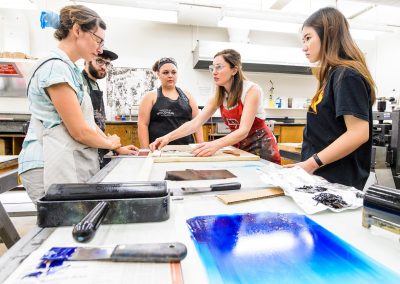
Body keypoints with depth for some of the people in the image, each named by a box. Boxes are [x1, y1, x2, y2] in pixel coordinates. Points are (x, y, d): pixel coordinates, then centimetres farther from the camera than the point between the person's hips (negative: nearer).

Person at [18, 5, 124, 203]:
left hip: (71, 163, 9)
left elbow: (86, 122, 16)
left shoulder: (69, 68, 16)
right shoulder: (56, 66, -14)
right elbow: (80, 131, -17)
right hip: (53, 166, -9)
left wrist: (117, 148, 12)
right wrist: (111, 143, 1)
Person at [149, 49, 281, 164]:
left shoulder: (252, 90, -21)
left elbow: (244, 130, -31)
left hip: (262, 147, -4)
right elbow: (196, 122, -13)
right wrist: (168, 137, -28)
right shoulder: (219, 95, -4)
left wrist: (215, 145, -47)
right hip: (240, 147, 5)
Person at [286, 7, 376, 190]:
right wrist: (308, 164, 13)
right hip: (322, 176, 8)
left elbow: (358, 133, -22)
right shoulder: (333, 75, 12)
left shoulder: (347, 76, -14)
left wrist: (312, 163, -20)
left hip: (337, 182, -8)